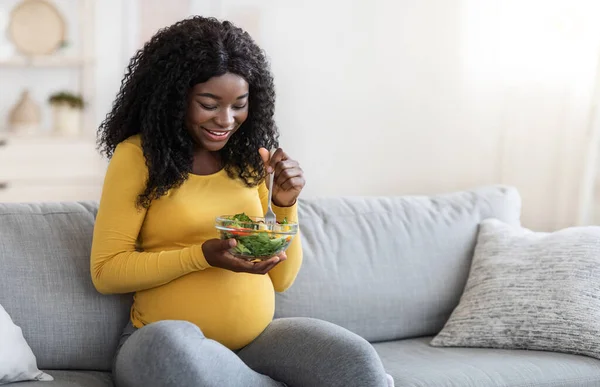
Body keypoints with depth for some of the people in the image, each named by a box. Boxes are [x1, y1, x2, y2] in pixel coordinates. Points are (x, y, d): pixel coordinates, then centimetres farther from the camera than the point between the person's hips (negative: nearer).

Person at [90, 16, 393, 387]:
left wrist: (285, 205, -9)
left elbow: (281, 278, 9)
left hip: (257, 338, 2)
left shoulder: (250, 159, 7)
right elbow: (105, 271, -7)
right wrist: (202, 256, -19)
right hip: (166, 339, -1)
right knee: (170, 346, -38)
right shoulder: (138, 156, -5)